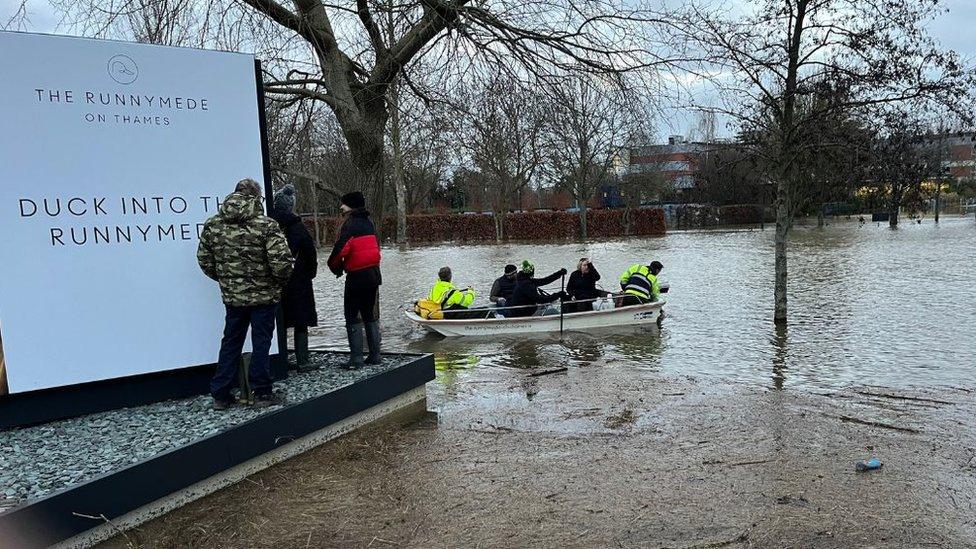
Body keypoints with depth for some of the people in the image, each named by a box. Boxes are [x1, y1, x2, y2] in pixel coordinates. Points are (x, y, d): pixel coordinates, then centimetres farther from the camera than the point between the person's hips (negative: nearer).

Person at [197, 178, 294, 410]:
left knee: (231, 342, 15)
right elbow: (282, 263, -21)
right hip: (264, 295, -4)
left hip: (232, 295, 4)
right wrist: (281, 281, -1)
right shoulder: (266, 225, -15)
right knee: (261, 342, 6)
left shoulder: (212, 224, 0)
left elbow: (204, 260, 6)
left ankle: (220, 395, 19)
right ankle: (262, 393, 13)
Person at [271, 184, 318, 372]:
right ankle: (302, 362, 4)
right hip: (298, 283, -3)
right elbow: (310, 252, -9)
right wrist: (311, 272, 6)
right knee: (301, 323, 4)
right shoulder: (297, 226, -10)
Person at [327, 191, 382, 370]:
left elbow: (341, 249, -22)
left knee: (353, 317, 1)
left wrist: (335, 266, -2)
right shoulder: (368, 222, 10)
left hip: (356, 276, -7)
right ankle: (375, 356, 17)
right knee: (371, 316, 14)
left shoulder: (350, 224, -14)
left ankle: (356, 358, -1)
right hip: (374, 274, 7)